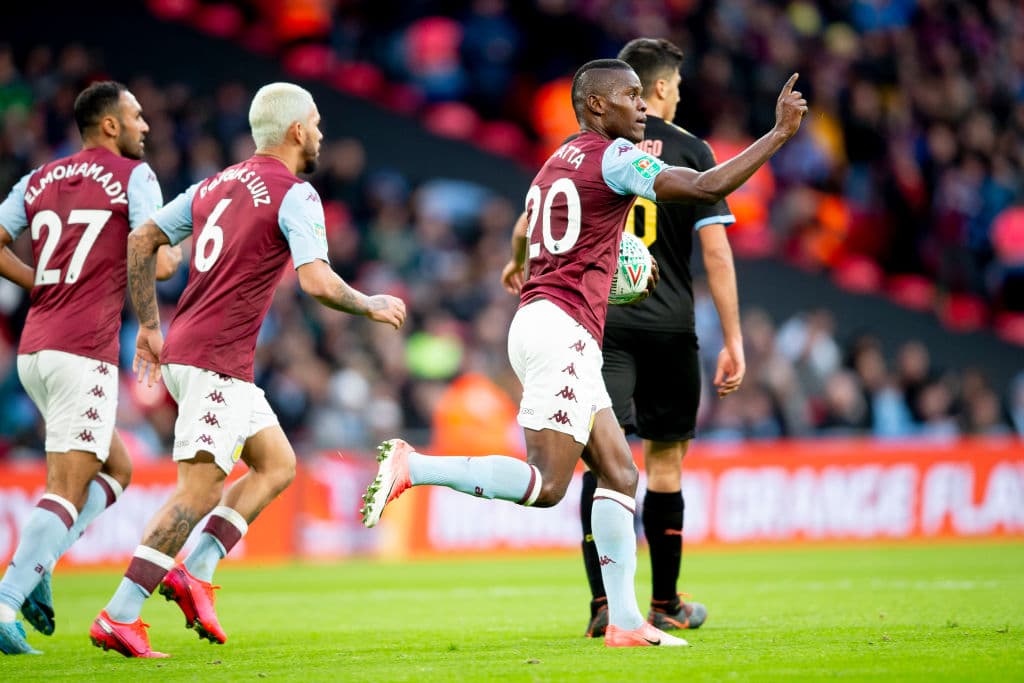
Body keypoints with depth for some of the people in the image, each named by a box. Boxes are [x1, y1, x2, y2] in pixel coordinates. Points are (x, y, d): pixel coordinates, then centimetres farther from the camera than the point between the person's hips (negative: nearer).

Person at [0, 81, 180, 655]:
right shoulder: (134, 177, -2)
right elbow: (154, 263, -10)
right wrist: (175, 255, 12)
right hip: (85, 352, -7)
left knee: (116, 469, 21)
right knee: (68, 490, -8)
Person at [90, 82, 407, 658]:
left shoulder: (217, 185, 16)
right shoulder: (295, 195, -8)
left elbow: (140, 242, 16)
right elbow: (317, 282, -20)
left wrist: (149, 325, 19)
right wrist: (372, 306, -1)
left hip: (182, 350, 9)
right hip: (217, 359, -9)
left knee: (278, 465, 16)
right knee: (199, 490, -11)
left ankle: (194, 571, 5)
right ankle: (119, 616, -16)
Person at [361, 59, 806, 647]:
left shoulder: (556, 163, 21)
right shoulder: (614, 157, -6)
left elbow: (526, 251, 26)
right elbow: (707, 188, -15)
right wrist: (781, 133, -10)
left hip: (534, 323, 10)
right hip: (562, 328, -10)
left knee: (620, 474, 8)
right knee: (546, 484, -13)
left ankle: (625, 621, 4)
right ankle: (410, 466, -14)